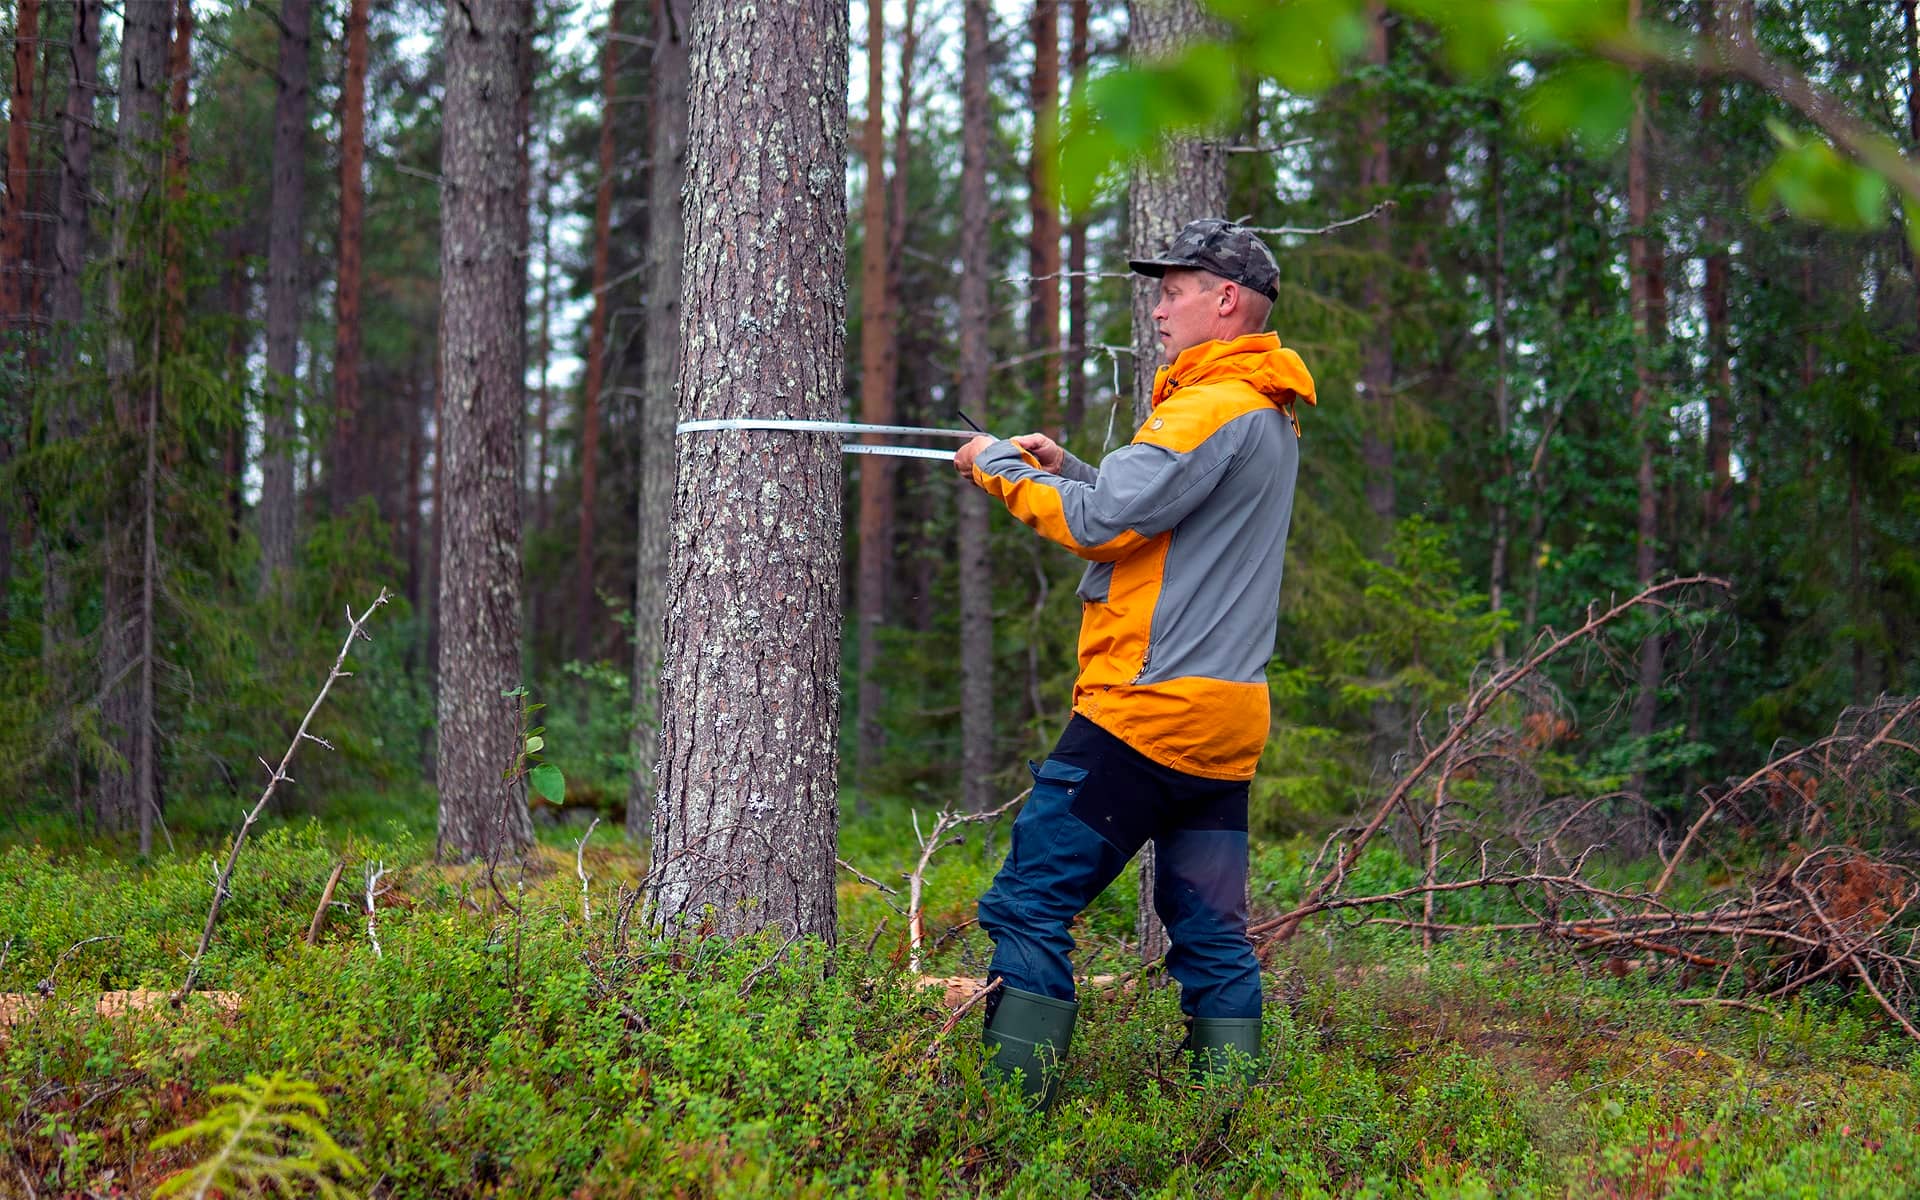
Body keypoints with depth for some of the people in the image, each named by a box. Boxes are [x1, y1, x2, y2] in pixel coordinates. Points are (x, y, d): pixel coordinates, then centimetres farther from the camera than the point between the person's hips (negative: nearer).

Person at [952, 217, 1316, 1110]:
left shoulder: (1214, 409, -13)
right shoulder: (1272, 419, 19)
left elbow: (1102, 524, -17)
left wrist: (1001, 469, -3)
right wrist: (1065, 469, 12)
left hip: (1147, 708, -10)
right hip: (1222, 722, 10)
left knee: (1029, 906, -6)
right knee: (1212, 936, 9)